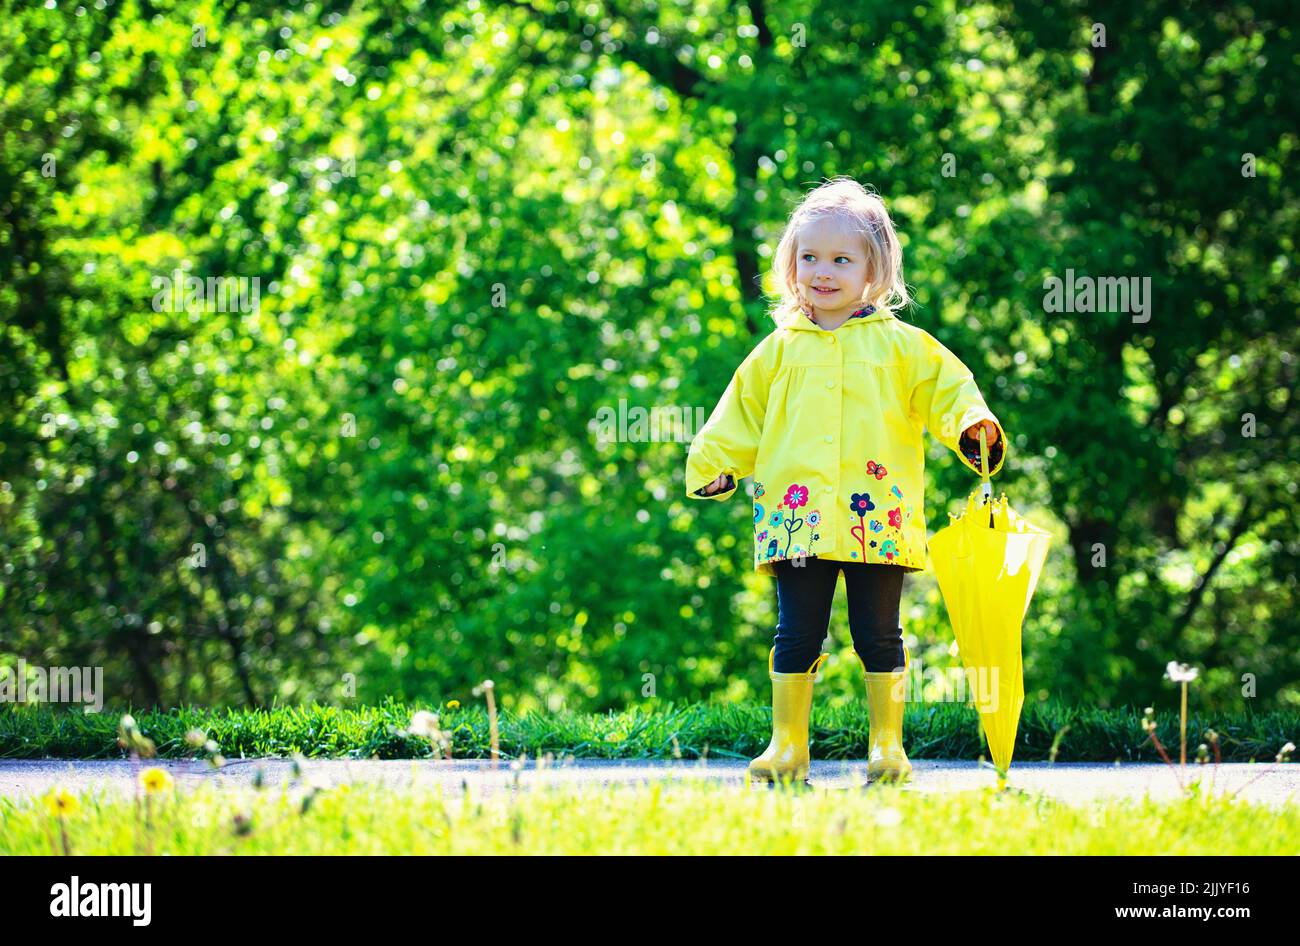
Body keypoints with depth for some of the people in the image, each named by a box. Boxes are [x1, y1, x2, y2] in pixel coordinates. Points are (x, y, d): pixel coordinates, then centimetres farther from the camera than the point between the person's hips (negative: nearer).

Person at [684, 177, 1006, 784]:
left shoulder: (901, 345, 8)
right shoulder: (780, 349, 13)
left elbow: (946, 390, 7)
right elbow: (742, 413, 17)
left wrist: (972, 424, -11)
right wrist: (711, 463, 6)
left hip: (876, 521, -1)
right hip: (798, 517, 1)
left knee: (878, 637, 3)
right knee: (797, 636, 3)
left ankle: (887, 746, 11)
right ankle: (787, 747, 10)